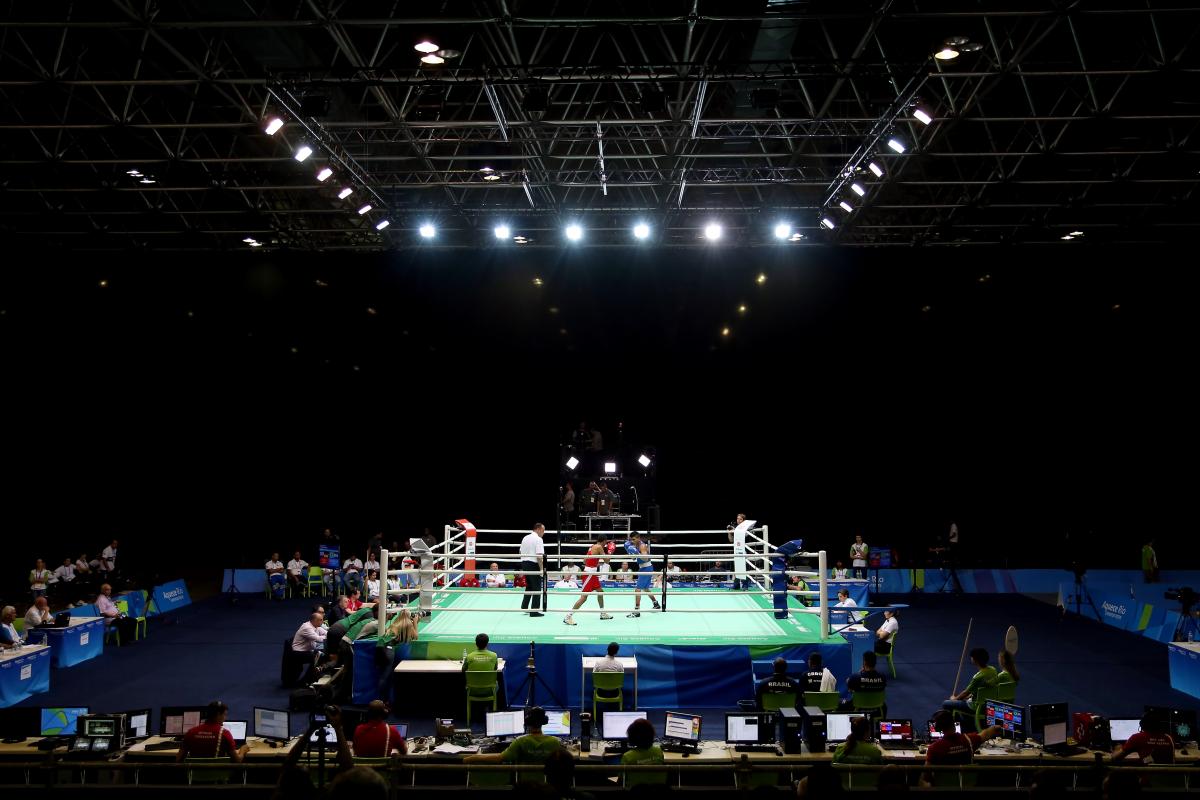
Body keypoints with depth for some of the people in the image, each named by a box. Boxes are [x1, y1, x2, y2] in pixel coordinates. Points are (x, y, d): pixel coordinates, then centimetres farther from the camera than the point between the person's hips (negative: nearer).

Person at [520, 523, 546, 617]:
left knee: (529, 586, 22)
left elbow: (521, 552, 19)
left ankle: (524, 607, 25)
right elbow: (539, 556, -19)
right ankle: (534, 611, -1)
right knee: (537, 588, 0)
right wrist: (541, 569, -15)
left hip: (524, 563, 8)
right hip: (533, 564, -8)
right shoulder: (538, 539, -12)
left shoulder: (525, 538, 13)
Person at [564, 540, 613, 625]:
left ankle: (603, 614, 35)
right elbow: (606, 560, -11)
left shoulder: (592, 547, 13)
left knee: (600, 591, 23)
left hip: (592, 573, 10)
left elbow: (584, 561, 16)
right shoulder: (599, 547, -12)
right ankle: (568, 617, -12)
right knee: (584, 597, -11)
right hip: (589, 574, -10)